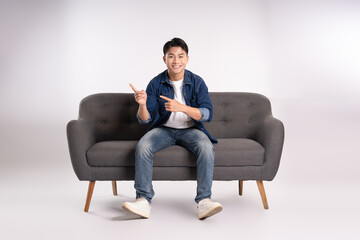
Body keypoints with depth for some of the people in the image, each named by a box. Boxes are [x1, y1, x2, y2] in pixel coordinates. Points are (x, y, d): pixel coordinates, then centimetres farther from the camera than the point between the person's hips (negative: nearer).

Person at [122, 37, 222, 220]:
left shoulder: (197, 82, -6)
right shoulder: (156, 83, -5)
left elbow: (207, 114, -14)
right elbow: (144, 119, -6)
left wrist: (181, 107, -29)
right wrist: (142, 104, -30)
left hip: (190, 129, -1)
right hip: (164, 129, 1)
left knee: (206, 148, -32)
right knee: (142, 146, -28)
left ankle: (204, 201, -29)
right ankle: (144, 200, -23)